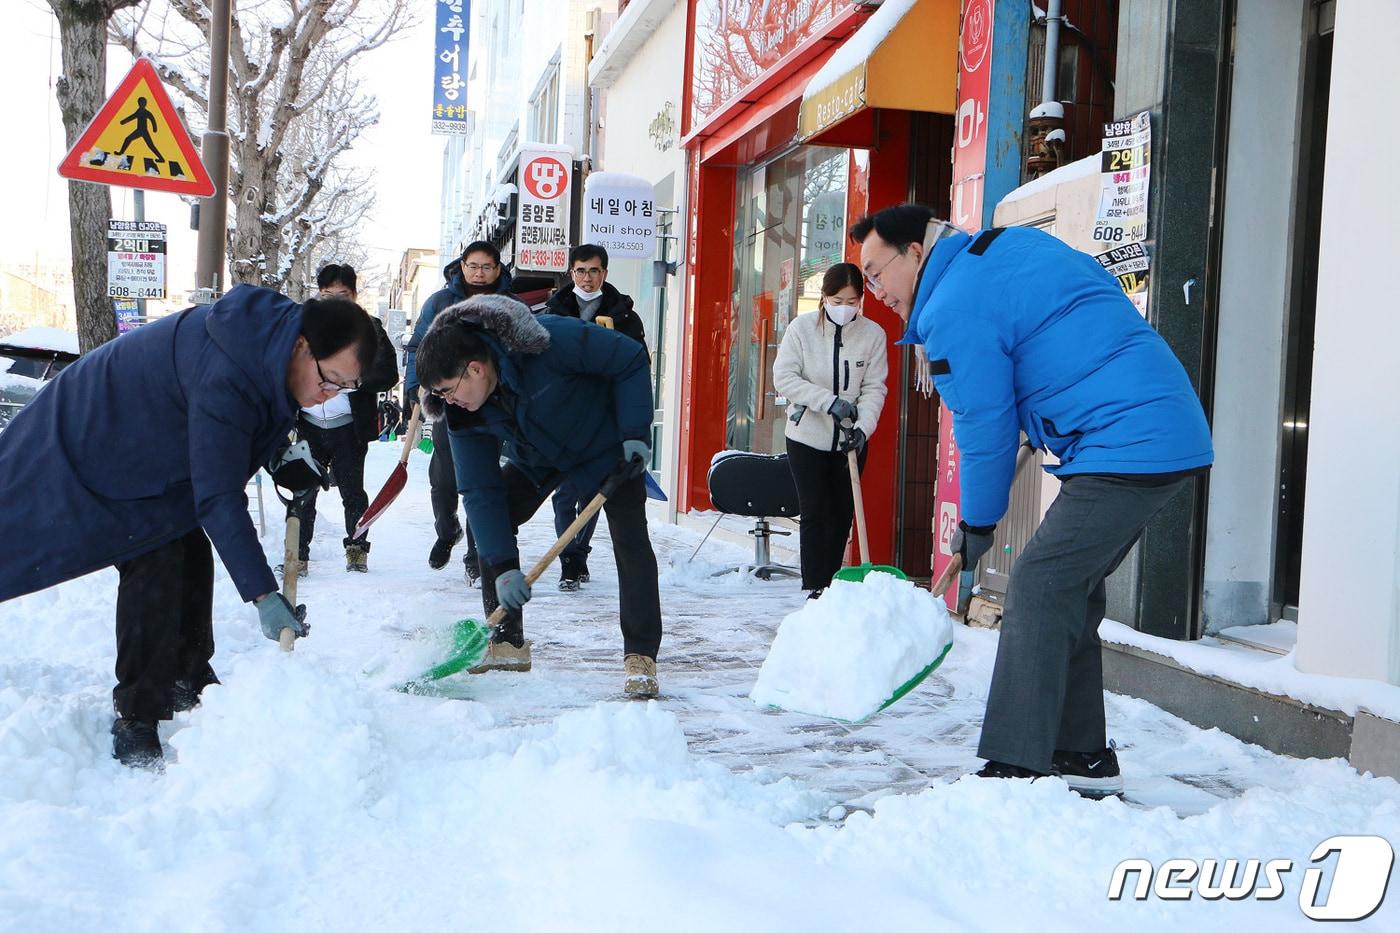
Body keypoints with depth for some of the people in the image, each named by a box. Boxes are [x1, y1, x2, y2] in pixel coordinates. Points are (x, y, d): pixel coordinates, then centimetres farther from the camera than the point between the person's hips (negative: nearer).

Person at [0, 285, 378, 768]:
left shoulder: (274, 337, -8)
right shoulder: (225, 377, -38)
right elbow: (217, 497, -37)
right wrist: (262, 593, -37)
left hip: (154, 448, 10)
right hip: (97, 446, -9)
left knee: (191, 560, 6)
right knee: (155, 566, -17)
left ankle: (188, 689, 20)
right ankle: (136, 721, -10)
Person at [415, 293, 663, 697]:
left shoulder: (553, 340, -39)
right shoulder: (460, 411, -22)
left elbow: (632, 360, -26)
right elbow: (480, 491, -20)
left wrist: (635, 434, -28)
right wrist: (502, 566, -26)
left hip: (606, 445, -5)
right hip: (536, 459, 5)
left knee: (630, 539, -16)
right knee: (488, 522, -8)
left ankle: (640, 656, -10)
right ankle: (508, 643, 2)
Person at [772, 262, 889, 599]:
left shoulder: (873, 334, -6)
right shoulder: (802, 328, -9)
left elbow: (874, 388, -5)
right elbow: (784, 377, -12)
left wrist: (863, 427, -20)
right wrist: (829, 401, -22)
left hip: (850, 441, 2)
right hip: (807, 436, -2)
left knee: (842, 515, 8)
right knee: (815, 514, -4)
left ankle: (831, 583, 21)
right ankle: (814, 588, 2)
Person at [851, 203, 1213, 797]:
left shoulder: (955, 309, -11)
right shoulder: (1010, 243, 18)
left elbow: (984, 430, -8)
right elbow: (1103, 292, 28)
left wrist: (976, 525, 8)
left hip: (1125, 451, -10)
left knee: (1038, 589, -12)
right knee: (1069, 591, 14)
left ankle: (1015, 769, -11)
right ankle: (1084, 758, 21)